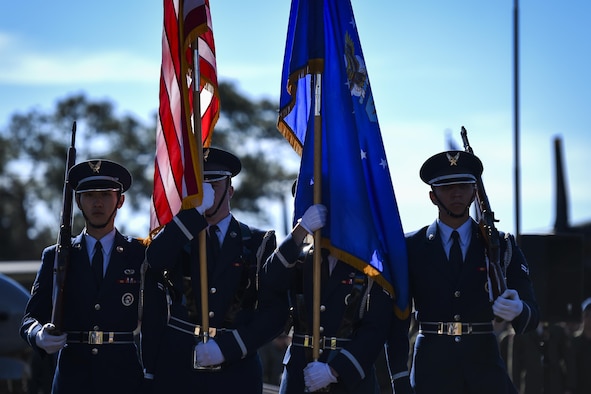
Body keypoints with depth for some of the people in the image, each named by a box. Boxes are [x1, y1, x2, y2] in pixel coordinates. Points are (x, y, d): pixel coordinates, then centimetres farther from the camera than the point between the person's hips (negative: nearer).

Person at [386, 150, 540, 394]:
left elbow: (531, 317, 3)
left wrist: (517, 311, -22)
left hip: (485, 365, 1)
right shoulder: (411, 247, 6)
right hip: (431, 372, -1)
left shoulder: (502, 246, 8)